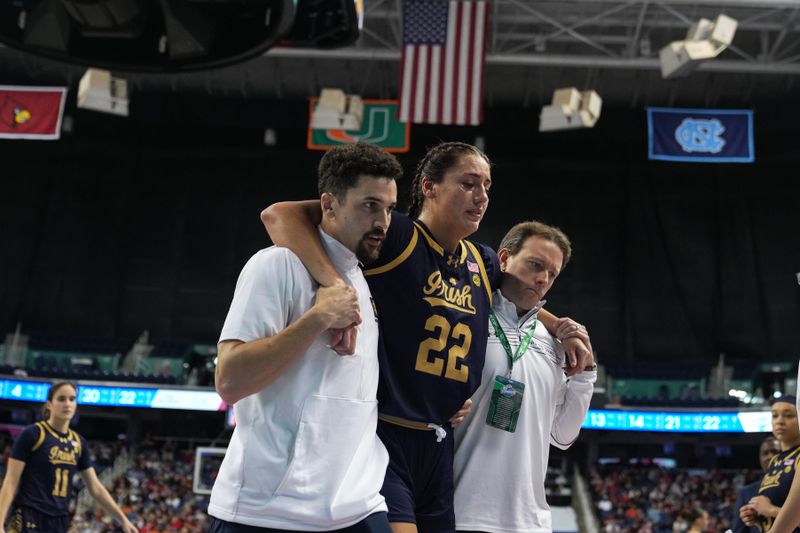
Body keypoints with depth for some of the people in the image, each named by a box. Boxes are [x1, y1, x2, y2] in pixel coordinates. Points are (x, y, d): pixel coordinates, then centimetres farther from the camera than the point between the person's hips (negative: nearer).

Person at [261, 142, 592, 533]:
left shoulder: (483, 263, 13)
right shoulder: (395, 236, -10)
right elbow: (280, 215, -19)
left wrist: (558, 325, 17)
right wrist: (336, 286, -33)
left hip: (439, 445, 8)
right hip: (382, 433, -7)